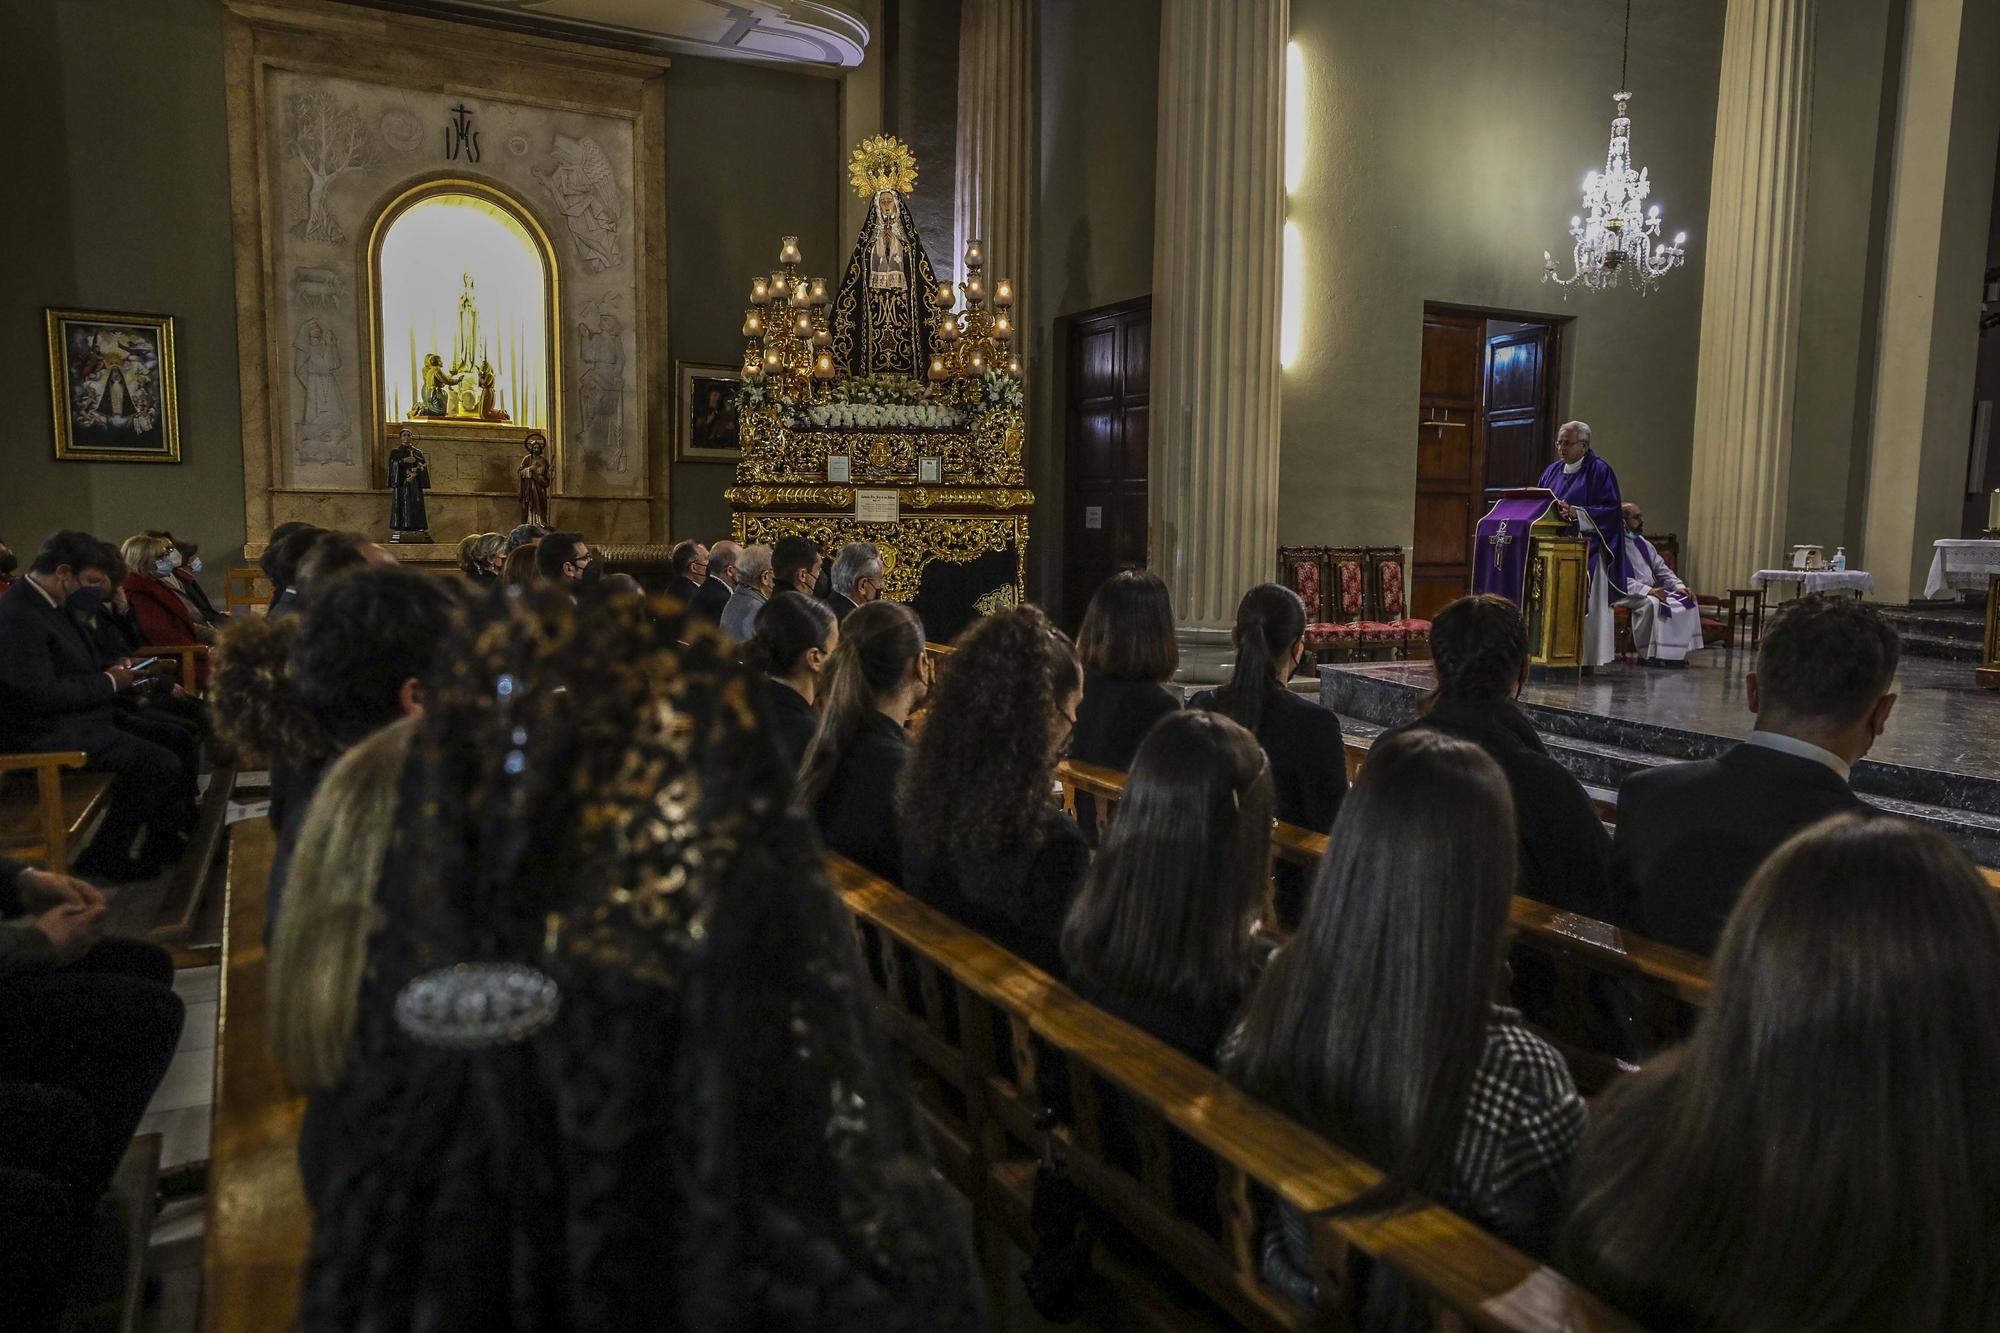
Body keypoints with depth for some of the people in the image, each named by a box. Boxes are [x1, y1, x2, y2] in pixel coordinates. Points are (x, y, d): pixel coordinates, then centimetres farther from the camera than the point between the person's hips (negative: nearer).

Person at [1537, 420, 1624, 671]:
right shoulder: (1552, 471, 15)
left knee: (1582, 603, -7)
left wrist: (1575, 512, -20)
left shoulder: (1599, 471, -3)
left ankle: (1587, 657, -3)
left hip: (1585, 548, -6)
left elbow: (1610, 510, -10)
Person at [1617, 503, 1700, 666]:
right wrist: (1648, 590, -28)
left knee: (1686, 600, -5)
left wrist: (1679, 586, 3)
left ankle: (1676, 651, -6)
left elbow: (1661, 569, 19)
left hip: (1651, 590, 9)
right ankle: (1648, 653, -24)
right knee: (1651, 603, -36)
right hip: (1626, 594, -9)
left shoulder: (1643, 543, 17)